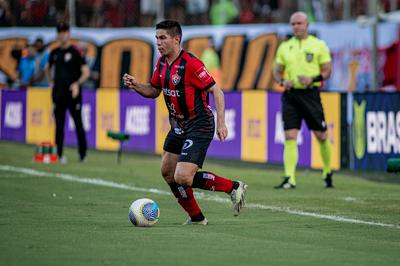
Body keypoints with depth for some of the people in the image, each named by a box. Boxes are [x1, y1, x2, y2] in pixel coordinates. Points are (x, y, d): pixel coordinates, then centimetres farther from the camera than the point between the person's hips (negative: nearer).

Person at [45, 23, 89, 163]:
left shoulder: (75, 52, -3)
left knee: (78, 124, -2)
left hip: (73, 93, -5)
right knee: (59, 125, 4)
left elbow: (86, 72, -7)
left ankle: (82, 154, 4)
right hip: (58, 94, 5)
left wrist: (77, 84, -22)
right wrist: (51, 82, 17)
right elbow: (48, 68, 32)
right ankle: (58, 154, 6)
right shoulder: (54, 53, 13)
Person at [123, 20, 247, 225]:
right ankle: (196, 217, 26)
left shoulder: (190, 64, -21)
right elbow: (154, 91, 18)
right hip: (178, 126, 9)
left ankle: (233, 187, -2)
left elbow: (216, 91, -19)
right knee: (167, 172, 13)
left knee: (182, 178, -19)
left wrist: (221, 122, -26)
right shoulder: (162, 63, 5)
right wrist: (136, 86, -2)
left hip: (199, 127, -9)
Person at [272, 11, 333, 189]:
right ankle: (289, 179, -10)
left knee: (322, 136, 3)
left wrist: (313, 79, -15)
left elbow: (327, 71, 2)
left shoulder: (318, 45, 2)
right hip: (290, 94, 2)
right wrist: (282, 81, -6)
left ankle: (328, 173, 25)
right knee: (289, 137, -7)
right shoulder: (284, 47, 11)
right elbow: (277, 71, 16)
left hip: (310, 93, -2)